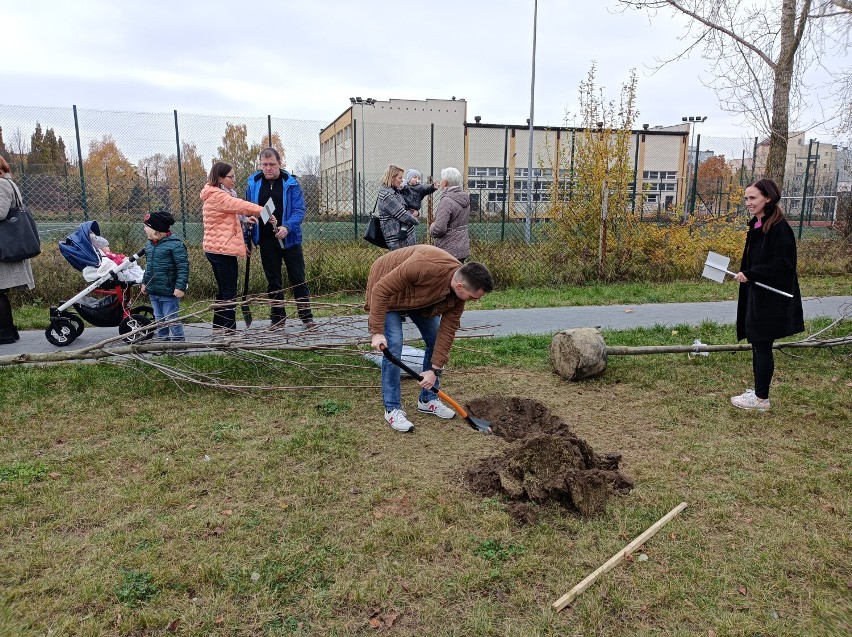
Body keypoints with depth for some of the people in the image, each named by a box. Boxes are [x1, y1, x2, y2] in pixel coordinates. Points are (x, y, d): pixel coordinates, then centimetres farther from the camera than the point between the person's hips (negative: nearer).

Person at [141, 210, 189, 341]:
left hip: (169, 292, -8)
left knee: (172, 319, -1)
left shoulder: (175, 244, -16)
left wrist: (180, 287, -22)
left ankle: (179, 339, 12)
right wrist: (145, 282, 22)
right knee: (159, 319, 17)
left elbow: (183, 267, -18)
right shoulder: (150, 245, 10)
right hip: (153, 291, 8)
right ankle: (162, 339, 29)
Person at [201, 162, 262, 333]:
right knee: (229, 292, -6)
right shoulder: (218, 196, -14)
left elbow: (229, 213, 23)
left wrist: (244, 219, 6)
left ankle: (218, 326, 21)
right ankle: (229, 329, -4)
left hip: (214, 249, 10)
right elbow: (240, 205, -19)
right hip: (223, 250, -10)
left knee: (223, 291, 16)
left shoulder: (214, 195, 19)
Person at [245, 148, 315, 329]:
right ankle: (277, 319, 20)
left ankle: (307, 317, 10)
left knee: (298, 279, 2)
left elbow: (299, 210, -10)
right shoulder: (253, 183, 4)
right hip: (267, 241, 3)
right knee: (273, 281, 10)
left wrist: (287, 227, -27)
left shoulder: (291, 183, -4)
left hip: (290, 239, -3)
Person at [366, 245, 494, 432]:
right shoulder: (424, 266, -42)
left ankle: (428, 399, 18)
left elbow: (447, 330, -14)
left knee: (435, 340, 2)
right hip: (387, 292, -6)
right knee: (394, 345, -16)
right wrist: (377, 331, -34)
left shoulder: (458, 295, -21)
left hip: (420, 296, 7)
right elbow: (381, 290, -35)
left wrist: (435, 369, -15)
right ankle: (392, 409, -3)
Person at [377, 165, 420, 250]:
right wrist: (416, 220, 1)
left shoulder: (395, 191, 13)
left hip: (407, 236, 9)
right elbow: (404, 216, -17)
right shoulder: (387, 196, -17)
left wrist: (415, 212, 1)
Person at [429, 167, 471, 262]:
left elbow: (439, 229, -27)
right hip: (463, 247, 9)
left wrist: (432, 228, -5)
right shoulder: (465, 198, 9)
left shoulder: (446, 201, -19)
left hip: (449, 250, -9)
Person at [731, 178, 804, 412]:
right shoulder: (757, 225, 10)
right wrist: (744, 274, 6)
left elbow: (783, 265, -20)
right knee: (757, 345, 15)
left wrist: (749, 274, -19)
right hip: (755, 296, 9)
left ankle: (761, 399, 11)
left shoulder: (779, 228, -17)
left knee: (762, 346, 0)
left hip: (770, 299, -9)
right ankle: (758, 390, 26)